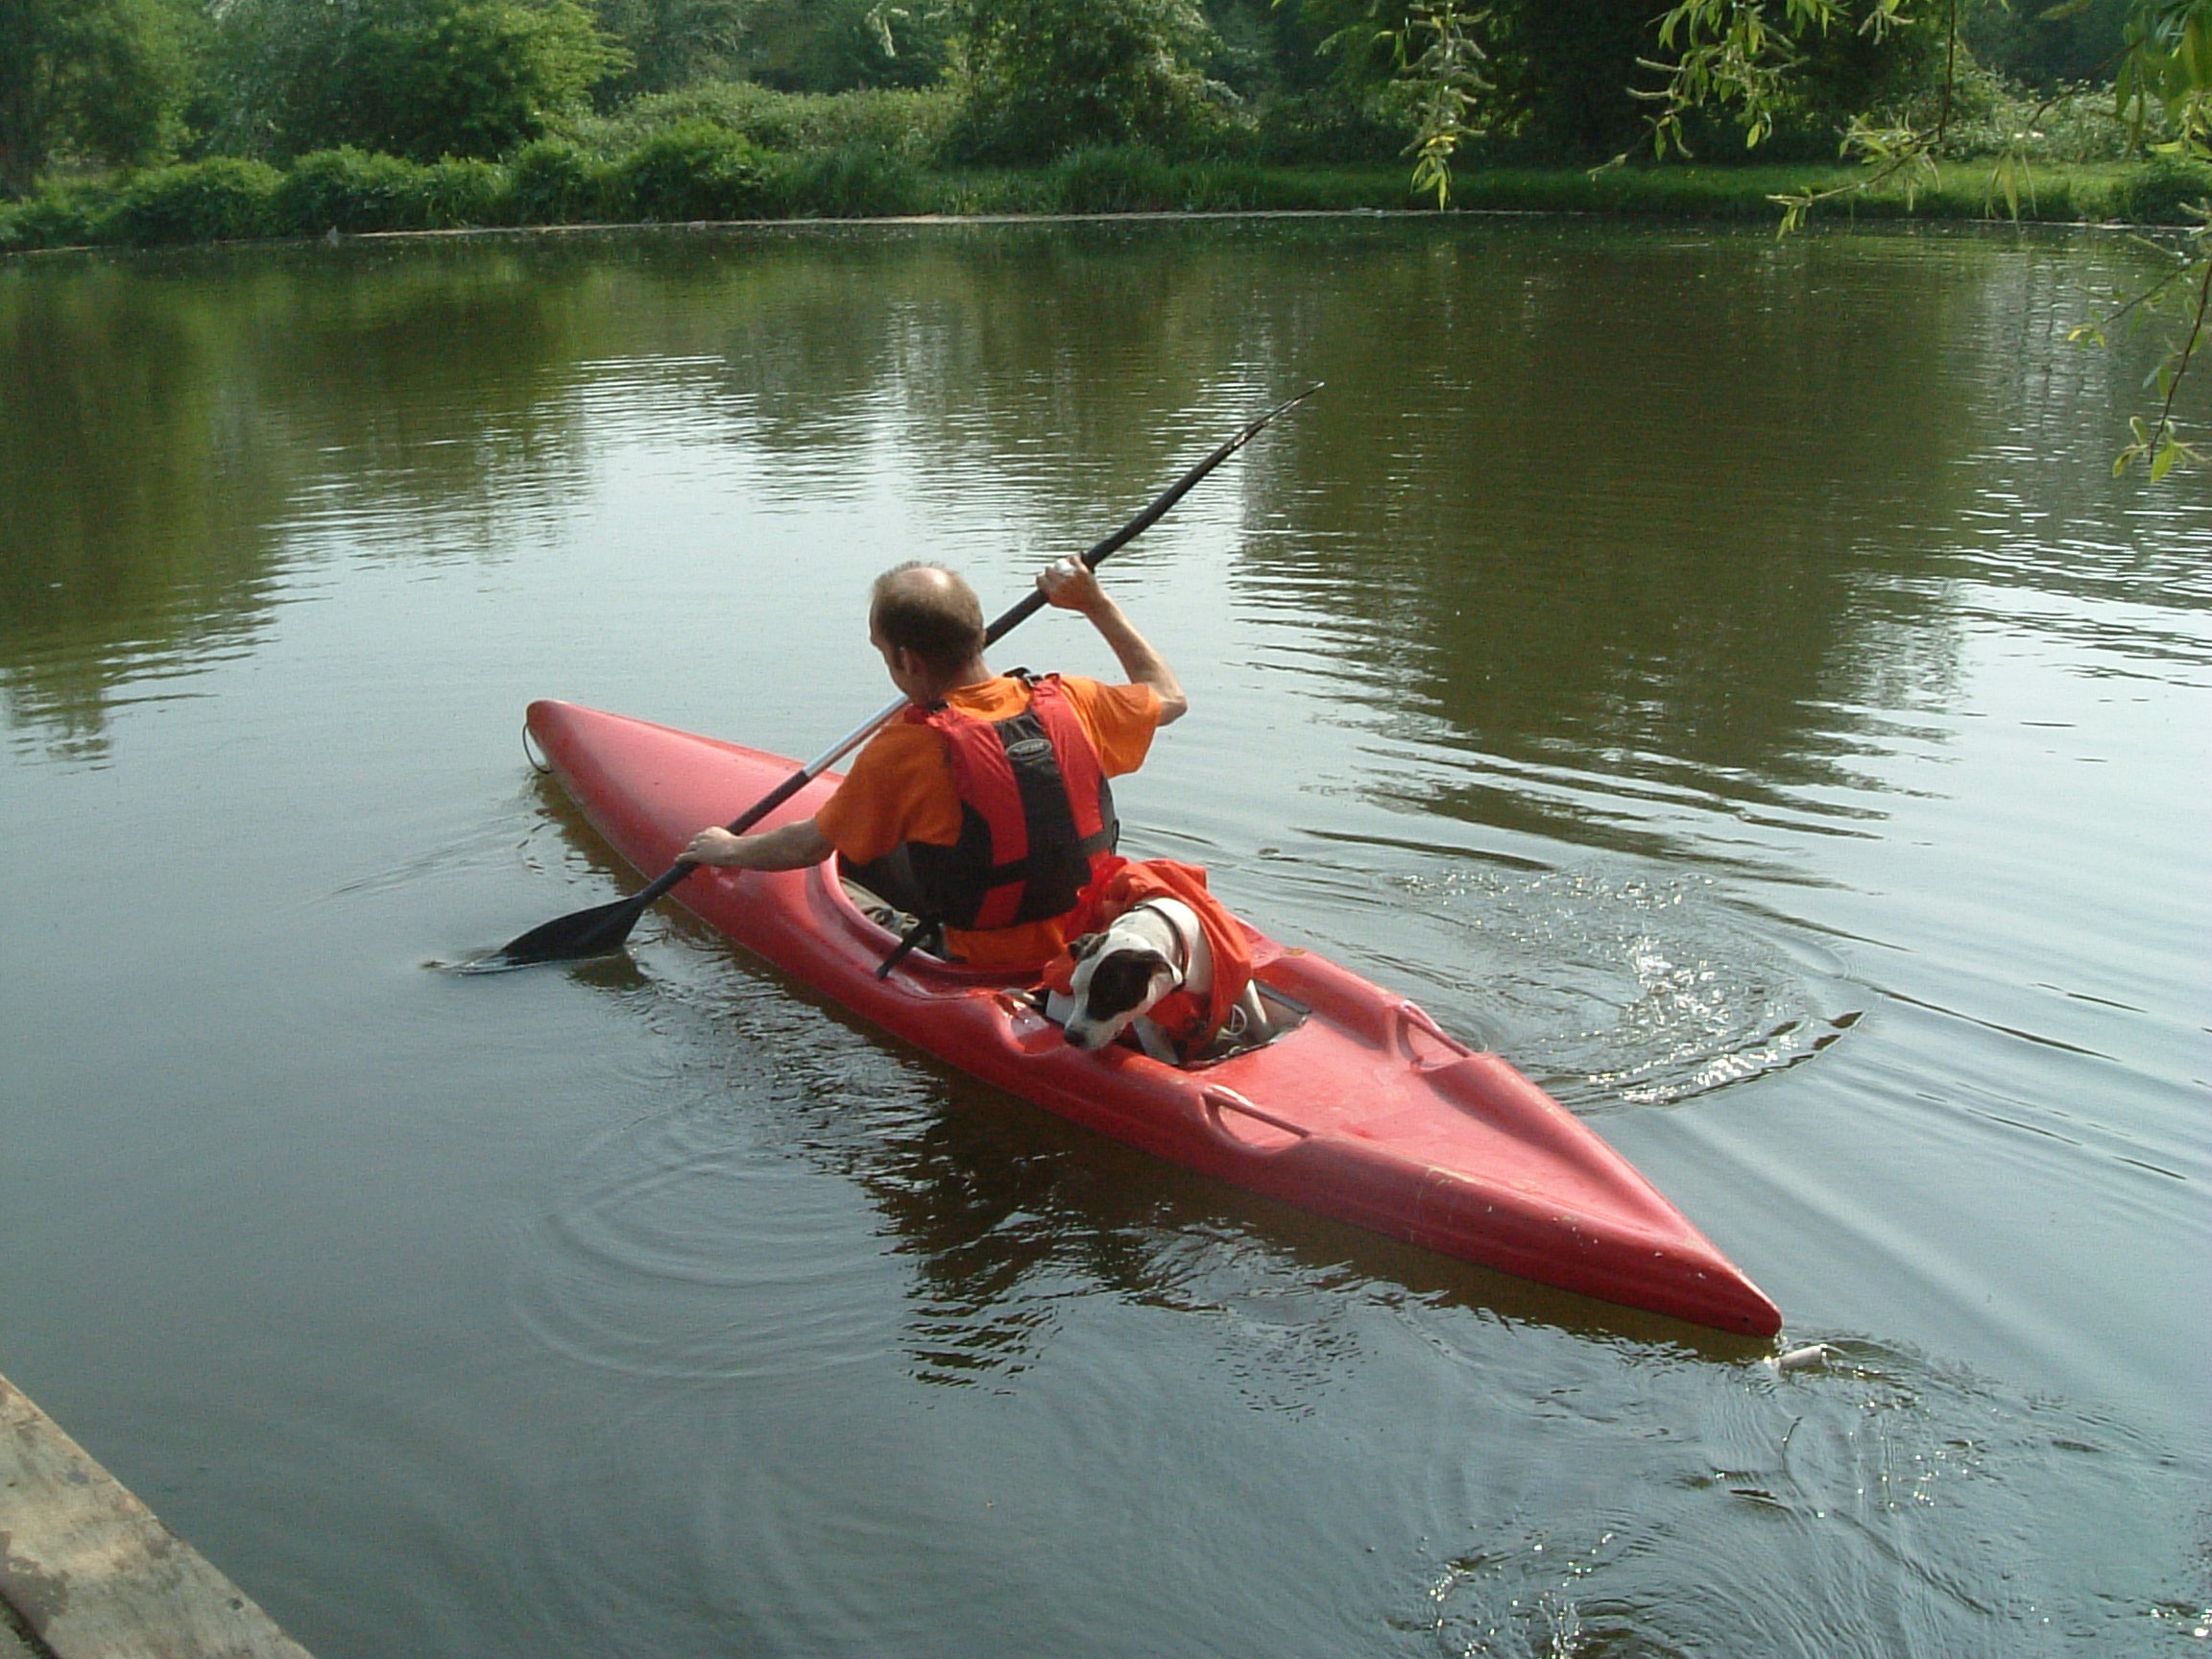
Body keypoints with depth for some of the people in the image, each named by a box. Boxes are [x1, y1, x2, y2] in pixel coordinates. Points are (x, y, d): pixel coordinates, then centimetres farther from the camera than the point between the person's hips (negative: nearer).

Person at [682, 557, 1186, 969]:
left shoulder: (904, 750, -21)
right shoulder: (1067, 703, -10)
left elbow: (810, 846, -5)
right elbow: (1169, 696, 11)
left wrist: (727, 849, 15)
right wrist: (1096, 603, 18)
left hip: (990, 970, -4)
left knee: (861, 849, 15)